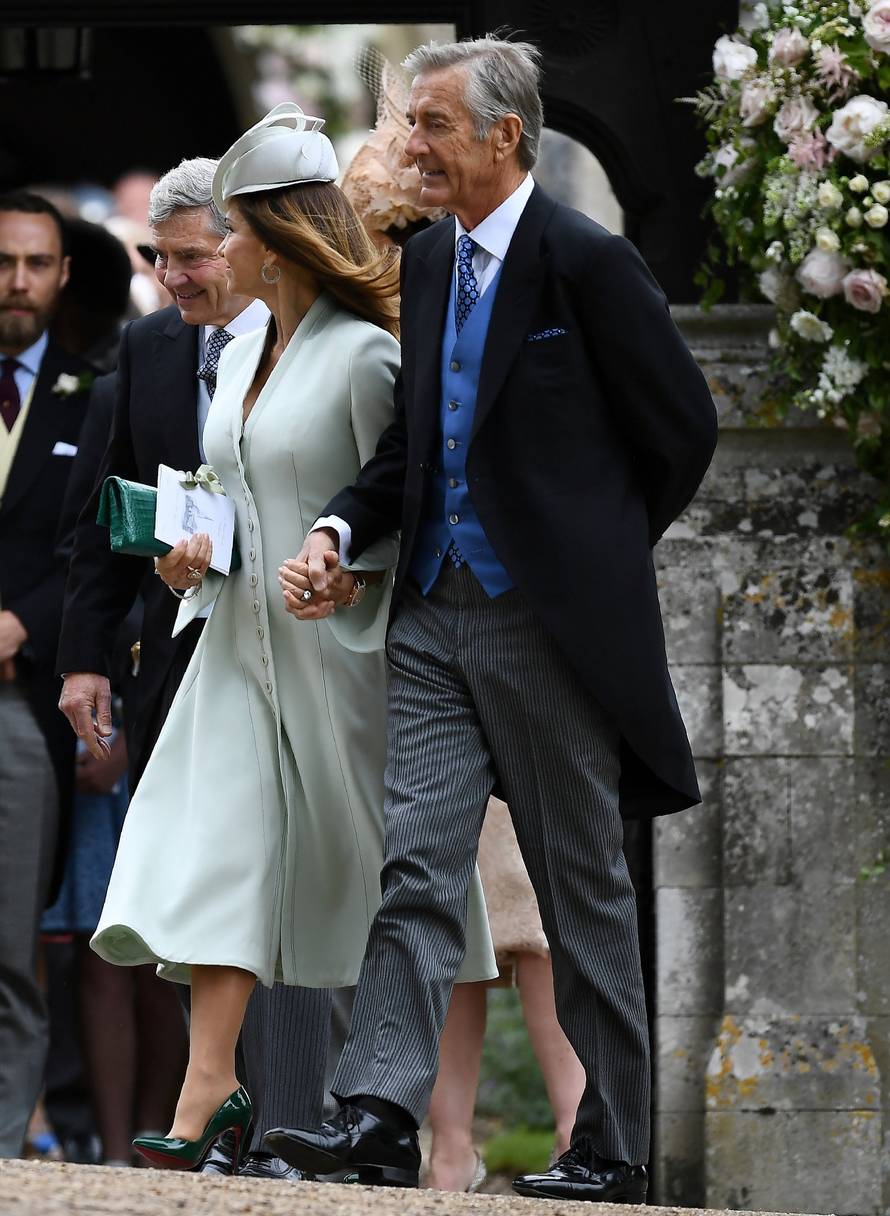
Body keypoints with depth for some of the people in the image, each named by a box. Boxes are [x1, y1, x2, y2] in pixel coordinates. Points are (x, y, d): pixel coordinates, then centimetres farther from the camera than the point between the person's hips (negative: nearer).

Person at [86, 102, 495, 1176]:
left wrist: (355, 572, -25)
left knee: (358, 858, 1)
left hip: (338, 645, -7)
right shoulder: (242, 355, 13)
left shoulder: (363, 355, -11)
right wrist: (195, 554, 4)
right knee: (216, 842, -7)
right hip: (242, 643, 7)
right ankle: (209, 1086, -13)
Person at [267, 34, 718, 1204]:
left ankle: (612, 1149, 10)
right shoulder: (429, 261, 11)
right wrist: (337, 529, 2)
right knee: (417, 862, -5)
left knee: (585, 888, 3)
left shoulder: (588, 262, -11)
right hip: (437, 612, 6)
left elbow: (684, 429, -4)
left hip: (549, 621, -6)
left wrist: (601, 555, 5)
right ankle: (381, 1108, -12)